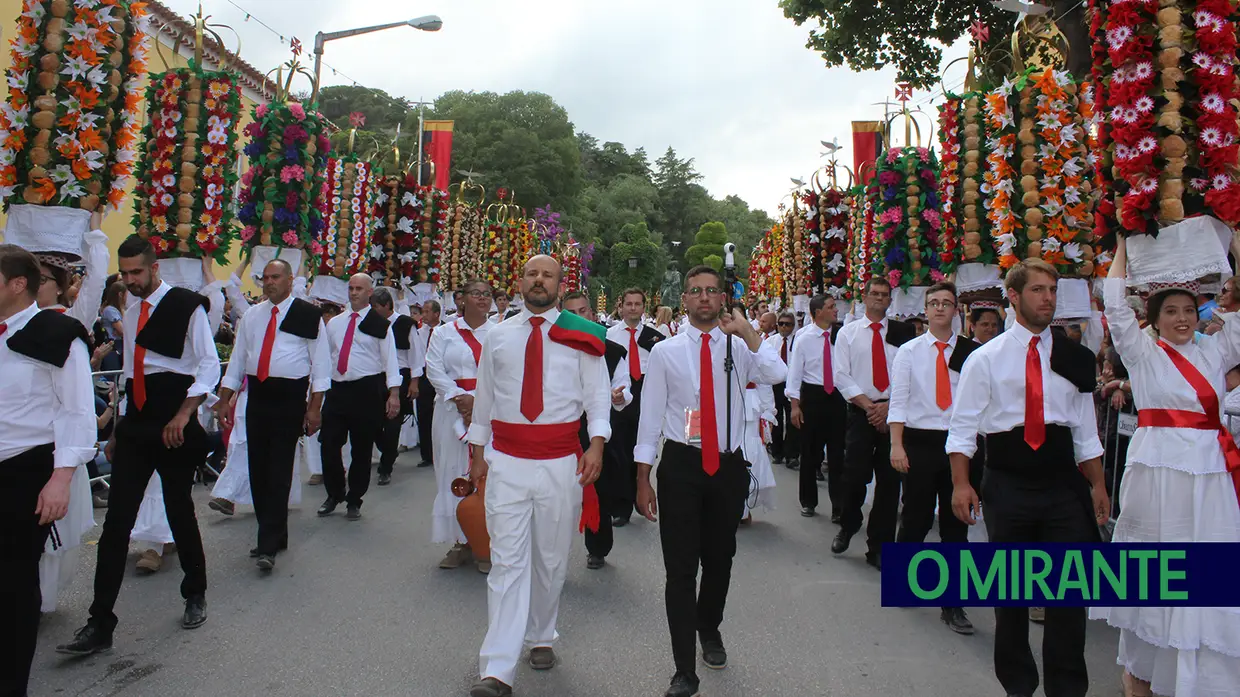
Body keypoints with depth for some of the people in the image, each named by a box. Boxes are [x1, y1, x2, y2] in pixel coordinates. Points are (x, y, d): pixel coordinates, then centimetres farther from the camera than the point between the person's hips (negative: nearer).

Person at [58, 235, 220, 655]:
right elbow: (132, 375, 20)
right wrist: (117, 431, 19)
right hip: (135, 427, 6)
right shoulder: (131, 313, 14)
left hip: (175, 427, -6)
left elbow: (209, 365, -11)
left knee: (180, 512, 7)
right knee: (116, 521, 1)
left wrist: (183, 416, -20)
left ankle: (195, 596, 28)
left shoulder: (186, 306, -7)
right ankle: (100, 625, 7)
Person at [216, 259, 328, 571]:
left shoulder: (309, 314, -3)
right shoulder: (252, 315, 13)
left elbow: (320, 362, -4)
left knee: (279, 470, -7)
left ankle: (268, 545, -3)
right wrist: (224, 400, 10)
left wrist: (315, 406, -9)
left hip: (290, 396, -5)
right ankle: (274, 536, 22)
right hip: (257, 395, 6)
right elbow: (238, 358, 16)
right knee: (258, 468, 8)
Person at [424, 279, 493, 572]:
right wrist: (459, 397, -11)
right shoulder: (444, 333, 10)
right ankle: (461, 542, 12)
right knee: (455, 472, 3)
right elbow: (434, 369, 1)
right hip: (454, 410, 1)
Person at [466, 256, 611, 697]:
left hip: (561, 462, 0)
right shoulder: (497, 336, 8)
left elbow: (597, 395, 0)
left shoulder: (580, 337, 1)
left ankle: (541, 639, 35)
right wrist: (477, 452, 14)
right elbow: (484, 397, 14)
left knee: (551, 560, 13)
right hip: (506, 461, 1)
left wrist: (596, 442, -14)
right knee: (507, 562, -1)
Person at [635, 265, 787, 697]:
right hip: (681, 465, -2)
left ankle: (709, 630, 46)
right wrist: (643, 479, -2)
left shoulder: (740, 348, 2)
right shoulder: (666, 352, 0)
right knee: (681, 568, -1)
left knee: (720, 560, 17)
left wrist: (746, 330, -19)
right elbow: (651, 416, 0)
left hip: (728, 464, 2)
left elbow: (776, 375, -19)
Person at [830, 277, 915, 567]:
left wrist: (888, 406, -11)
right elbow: (841, 376, -1)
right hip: (860, 412, -1)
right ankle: (847, 527, 23)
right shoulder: (847, 333, 6)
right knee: (854, 477, -6)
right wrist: (869, 405, -10)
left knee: (889, 481, 4)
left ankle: (879, 548, 17)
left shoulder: (902, 333, 5)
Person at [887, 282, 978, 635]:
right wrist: (896, 445, -10)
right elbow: (898, 400, -3)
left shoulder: (971, 351, 2)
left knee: (956, 523, 7)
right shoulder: (909, 351, 1)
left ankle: (953, 604, 18)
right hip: (920, 442, -1)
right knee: (916, 518, 6)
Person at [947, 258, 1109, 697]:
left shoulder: (1075, 358, 8)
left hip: (1063, 484, 2)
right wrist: (961, 484, -12)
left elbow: (1085, 429, 13)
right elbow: (963, 426, -4)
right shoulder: (985, 358, -2)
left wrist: (1097, 486, 8)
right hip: (1008, 487, -2)